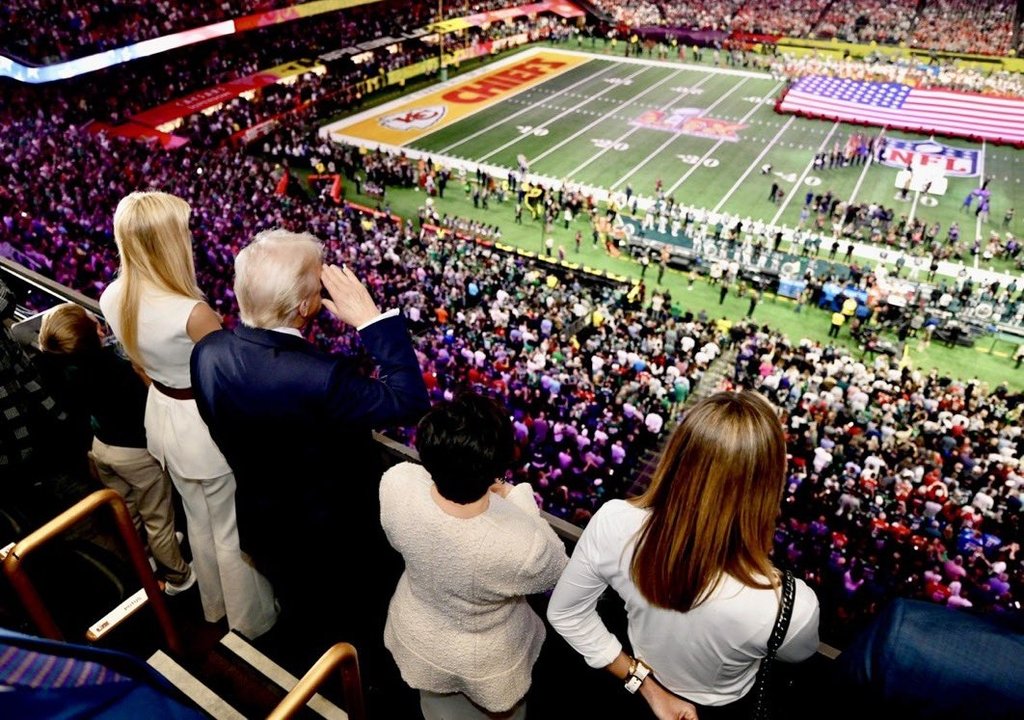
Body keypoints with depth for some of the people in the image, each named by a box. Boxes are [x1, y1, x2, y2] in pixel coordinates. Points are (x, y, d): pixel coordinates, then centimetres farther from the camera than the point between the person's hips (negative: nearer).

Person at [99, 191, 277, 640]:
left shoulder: (113, 298, -9)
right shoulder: (192, 313, -33)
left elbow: (141, 365, 7)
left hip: (162, 416, 7)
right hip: (208, 424, -7)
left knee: (199, 520, 28)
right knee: (233, 531, 15)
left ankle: (215, 606, 51)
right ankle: (253, 619, 38)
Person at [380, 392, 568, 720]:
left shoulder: (396, 484, -36)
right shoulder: (525, 545, -45)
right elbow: (556, 573, -17)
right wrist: (518, 501, -12)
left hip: (416, 637, 3)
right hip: (485, 661, -2)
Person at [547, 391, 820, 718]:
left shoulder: (612, 522, -34)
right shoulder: (788, 605, -40)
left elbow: (565, 613, -15)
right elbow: (797, 653, -13)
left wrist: (645, 684, -9)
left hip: (644, 675, 1)